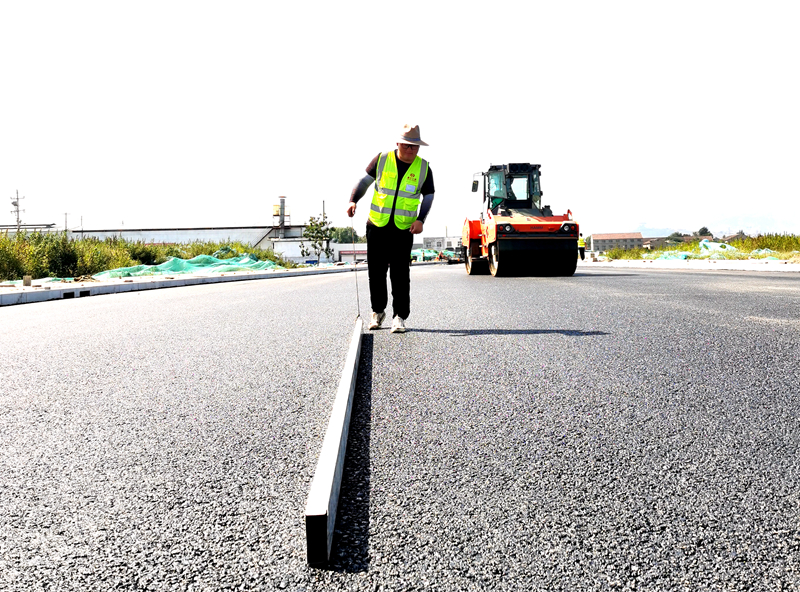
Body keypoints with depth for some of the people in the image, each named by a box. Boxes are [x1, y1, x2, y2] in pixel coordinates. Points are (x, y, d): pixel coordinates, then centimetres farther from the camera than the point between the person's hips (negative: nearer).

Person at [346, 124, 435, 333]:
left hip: (404, 229, -1)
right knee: (376, 271, 5)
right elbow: (364, 180, 7)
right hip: (377, 225, 1)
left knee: (400, 273, -6)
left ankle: (400, 316, 1)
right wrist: (353, 201, -8)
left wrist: (420, 219, -7)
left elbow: (428, 196, 7)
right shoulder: (382, 160, -1)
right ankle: (378, 311, 23)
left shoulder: (423, 167, 2)